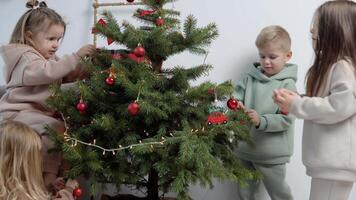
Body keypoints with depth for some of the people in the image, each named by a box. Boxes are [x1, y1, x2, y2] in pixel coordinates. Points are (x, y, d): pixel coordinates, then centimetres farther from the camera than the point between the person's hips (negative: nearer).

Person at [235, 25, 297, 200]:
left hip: (272, 153, -5)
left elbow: (285, 120, -17)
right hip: (246, 149, 5)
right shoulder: (251, 77, 2)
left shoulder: (287, 85, -11)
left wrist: (261, 121, -30)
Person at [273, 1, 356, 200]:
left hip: (336, 161, -10)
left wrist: (296, 105, -17)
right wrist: (296, 98, 5)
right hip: (327, 158, 10)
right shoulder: (331, 65, 16)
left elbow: (338, 106, -25)